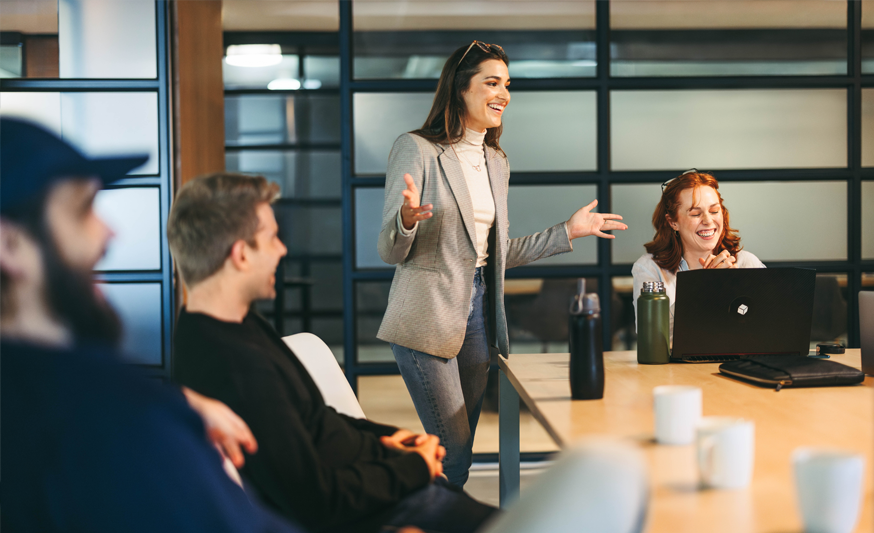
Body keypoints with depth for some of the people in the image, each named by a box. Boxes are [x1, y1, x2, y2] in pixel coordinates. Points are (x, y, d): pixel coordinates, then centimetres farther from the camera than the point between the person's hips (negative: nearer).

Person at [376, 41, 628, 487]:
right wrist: (407, 218, -31)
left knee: (459, 457, 10)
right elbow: (391, 252, -9)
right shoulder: (416, 149, -7)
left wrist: (568, 232, 19)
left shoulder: (496, 162, 14)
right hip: (428, 318, -7)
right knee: (452, 459, -9)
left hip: (477, 314, 7)